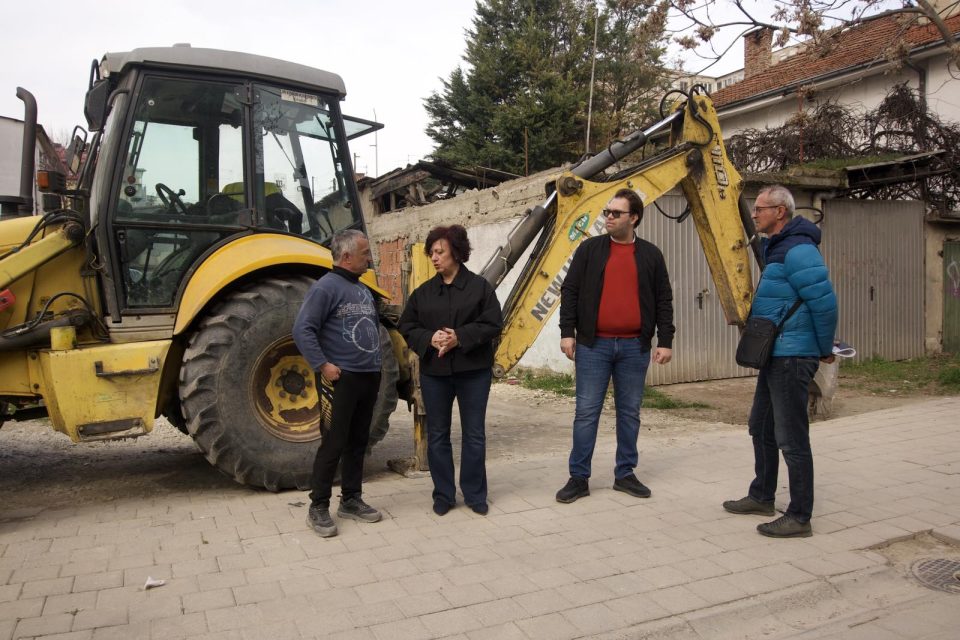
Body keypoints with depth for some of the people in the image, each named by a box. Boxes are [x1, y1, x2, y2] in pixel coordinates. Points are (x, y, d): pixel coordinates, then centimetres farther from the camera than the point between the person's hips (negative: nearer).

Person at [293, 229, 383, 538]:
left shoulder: (363, 290, 15)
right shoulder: (325, 287, -11)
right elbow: (302, 330, -18)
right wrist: (322, 365, -21)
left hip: (369, 377, 8)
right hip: (342, 378, -8)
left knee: (357, 442, 13)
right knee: (334, 443, -3)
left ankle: (351, 500, 24)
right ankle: (318, 507, 8)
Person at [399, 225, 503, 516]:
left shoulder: (479, 286, -2)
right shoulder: (423, 292, 7)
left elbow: (492, 324, -8)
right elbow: (407, 327, 6)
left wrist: (460, 338, -20)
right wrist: (430, 339, -14)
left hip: (473, 371, -3)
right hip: (434, 372, 3)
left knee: (474, 434, 6)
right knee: (437, 435, 9)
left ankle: (475, 494, 21)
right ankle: (443, 495, 23)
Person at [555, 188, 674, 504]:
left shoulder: (650, 255, 8)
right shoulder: (590, 249, 4)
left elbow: (663, 300, 8)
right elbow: (570, 291, 2)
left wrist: (665, 341, 2)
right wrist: (567, 332, -6)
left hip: (634, 347, 2)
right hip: (593, 345, -1)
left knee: (629, 412, 9)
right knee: (586, 412, 1)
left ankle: (625, 474, 22)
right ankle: (578, 478, 9)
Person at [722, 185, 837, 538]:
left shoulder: (798, 250, -17)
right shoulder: (775, 247, 15)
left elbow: (824, 303, -20)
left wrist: (825, 349, -11)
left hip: (792, 357, -11)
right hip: (775, 355, 11)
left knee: (792, 439, -3)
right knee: (762, 428, 19)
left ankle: (799, 517, 7)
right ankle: (762, 496, 34)